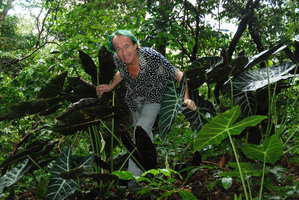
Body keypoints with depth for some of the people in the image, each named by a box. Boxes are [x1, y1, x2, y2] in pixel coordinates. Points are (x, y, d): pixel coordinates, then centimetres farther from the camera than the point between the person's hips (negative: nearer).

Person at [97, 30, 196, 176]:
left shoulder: (151, 56, -35)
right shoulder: (117, 59, -21)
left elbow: (178, 75, -29)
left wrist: (186, 98, -41)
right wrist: (110, 87, -1)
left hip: (153, 99, -4)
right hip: (133, 99, 5)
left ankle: (134, 176, -7)